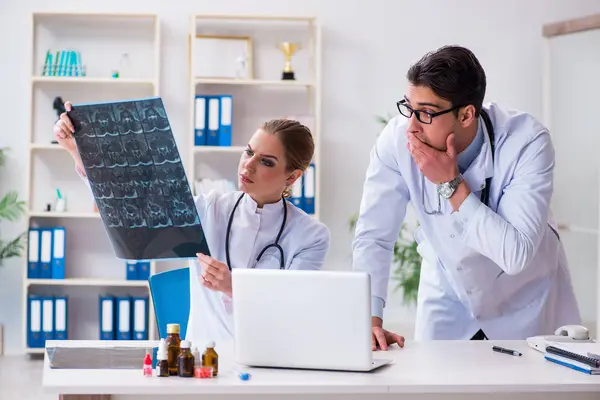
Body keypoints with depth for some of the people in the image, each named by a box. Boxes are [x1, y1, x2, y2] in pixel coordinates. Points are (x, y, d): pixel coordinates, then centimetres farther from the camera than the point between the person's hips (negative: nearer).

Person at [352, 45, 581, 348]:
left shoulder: (527, 142, -26)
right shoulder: (397, 140, -19)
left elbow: (516, 255, -31)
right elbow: (373, 236, -14)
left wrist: (451, 183, -31)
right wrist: (370, 320, -25)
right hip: (447, 298, 1)